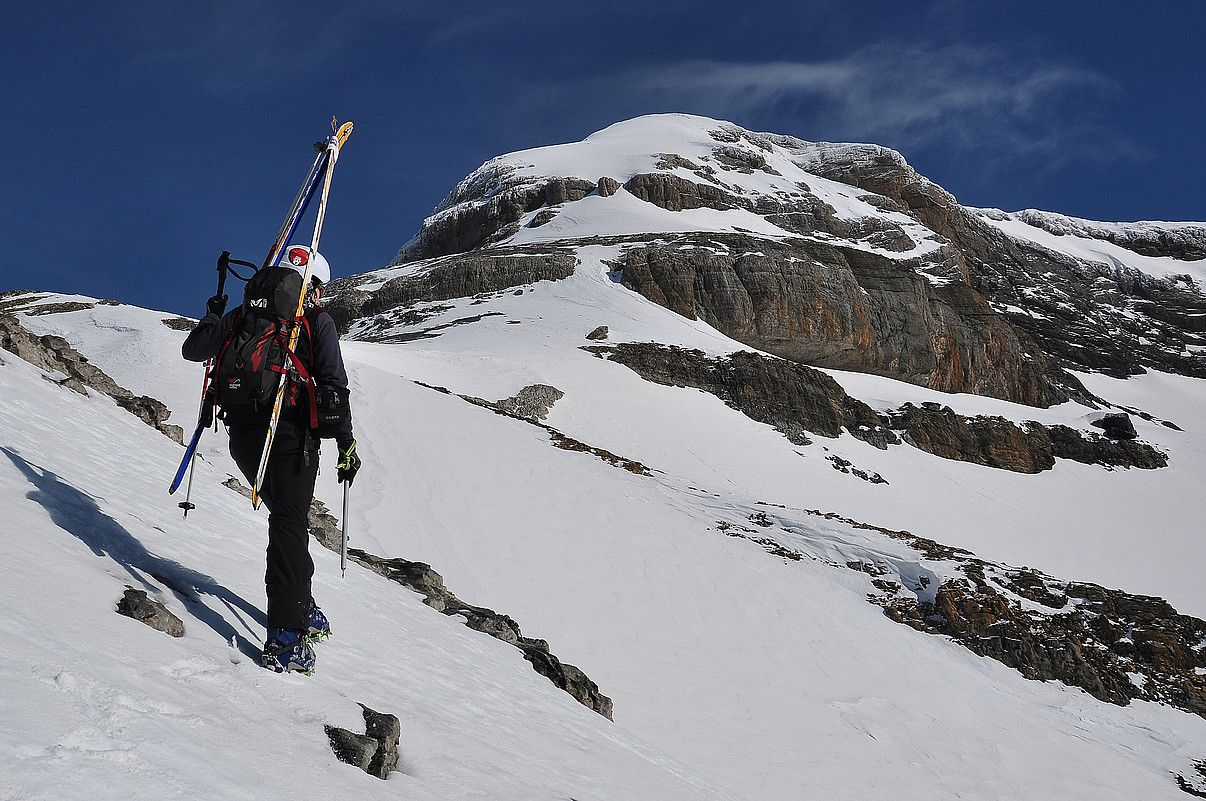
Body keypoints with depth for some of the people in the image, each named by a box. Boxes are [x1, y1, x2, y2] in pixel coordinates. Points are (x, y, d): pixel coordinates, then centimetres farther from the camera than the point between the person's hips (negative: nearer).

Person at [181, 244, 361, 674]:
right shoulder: (316, 320, 2)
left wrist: (213, 316, 39)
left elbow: (192, 349, 20)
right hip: (289, 432, -5)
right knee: (290, 523, -5)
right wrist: (346, 444, -1)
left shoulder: (243, 314, 13)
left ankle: (301, 607, 29)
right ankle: (286, 637, -15)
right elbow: (334, 385, -5)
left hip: (242, 435, 5)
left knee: (286, 515, 21)